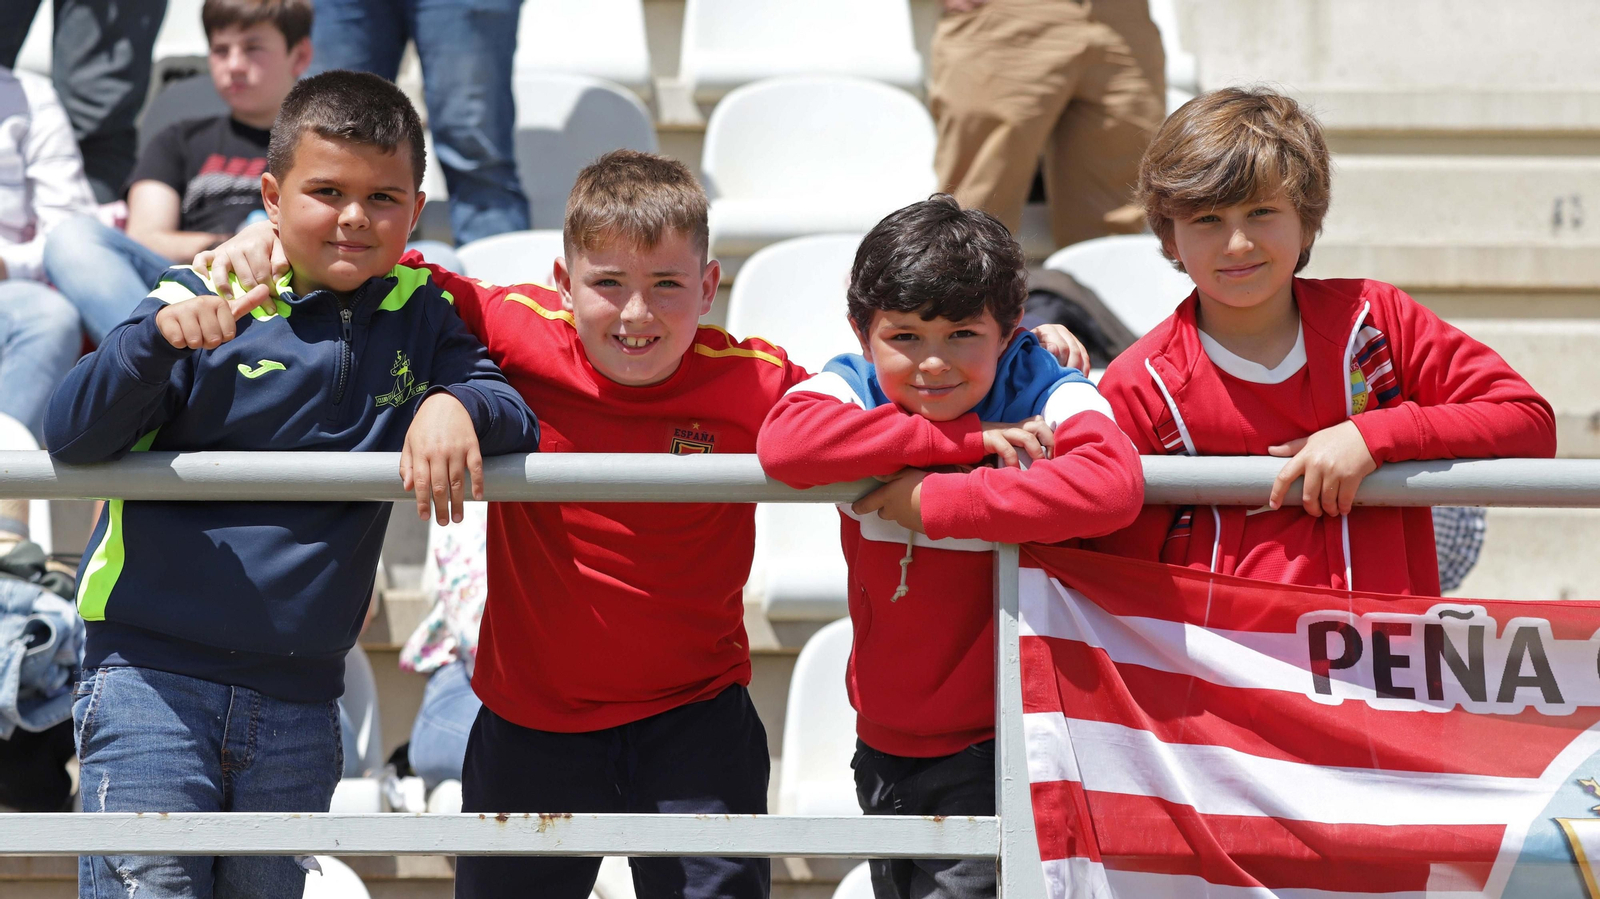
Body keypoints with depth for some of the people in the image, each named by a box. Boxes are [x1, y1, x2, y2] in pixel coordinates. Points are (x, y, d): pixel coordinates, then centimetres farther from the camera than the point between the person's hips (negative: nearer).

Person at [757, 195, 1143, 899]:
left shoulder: (1045, 397, -13)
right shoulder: (850, 388, -5)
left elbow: (1113, 485, -35)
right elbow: (783, 443, -29)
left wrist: (934, 502, -32)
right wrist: (960, 440, -28)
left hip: (995, 742, -5)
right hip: (884, 741, 5)